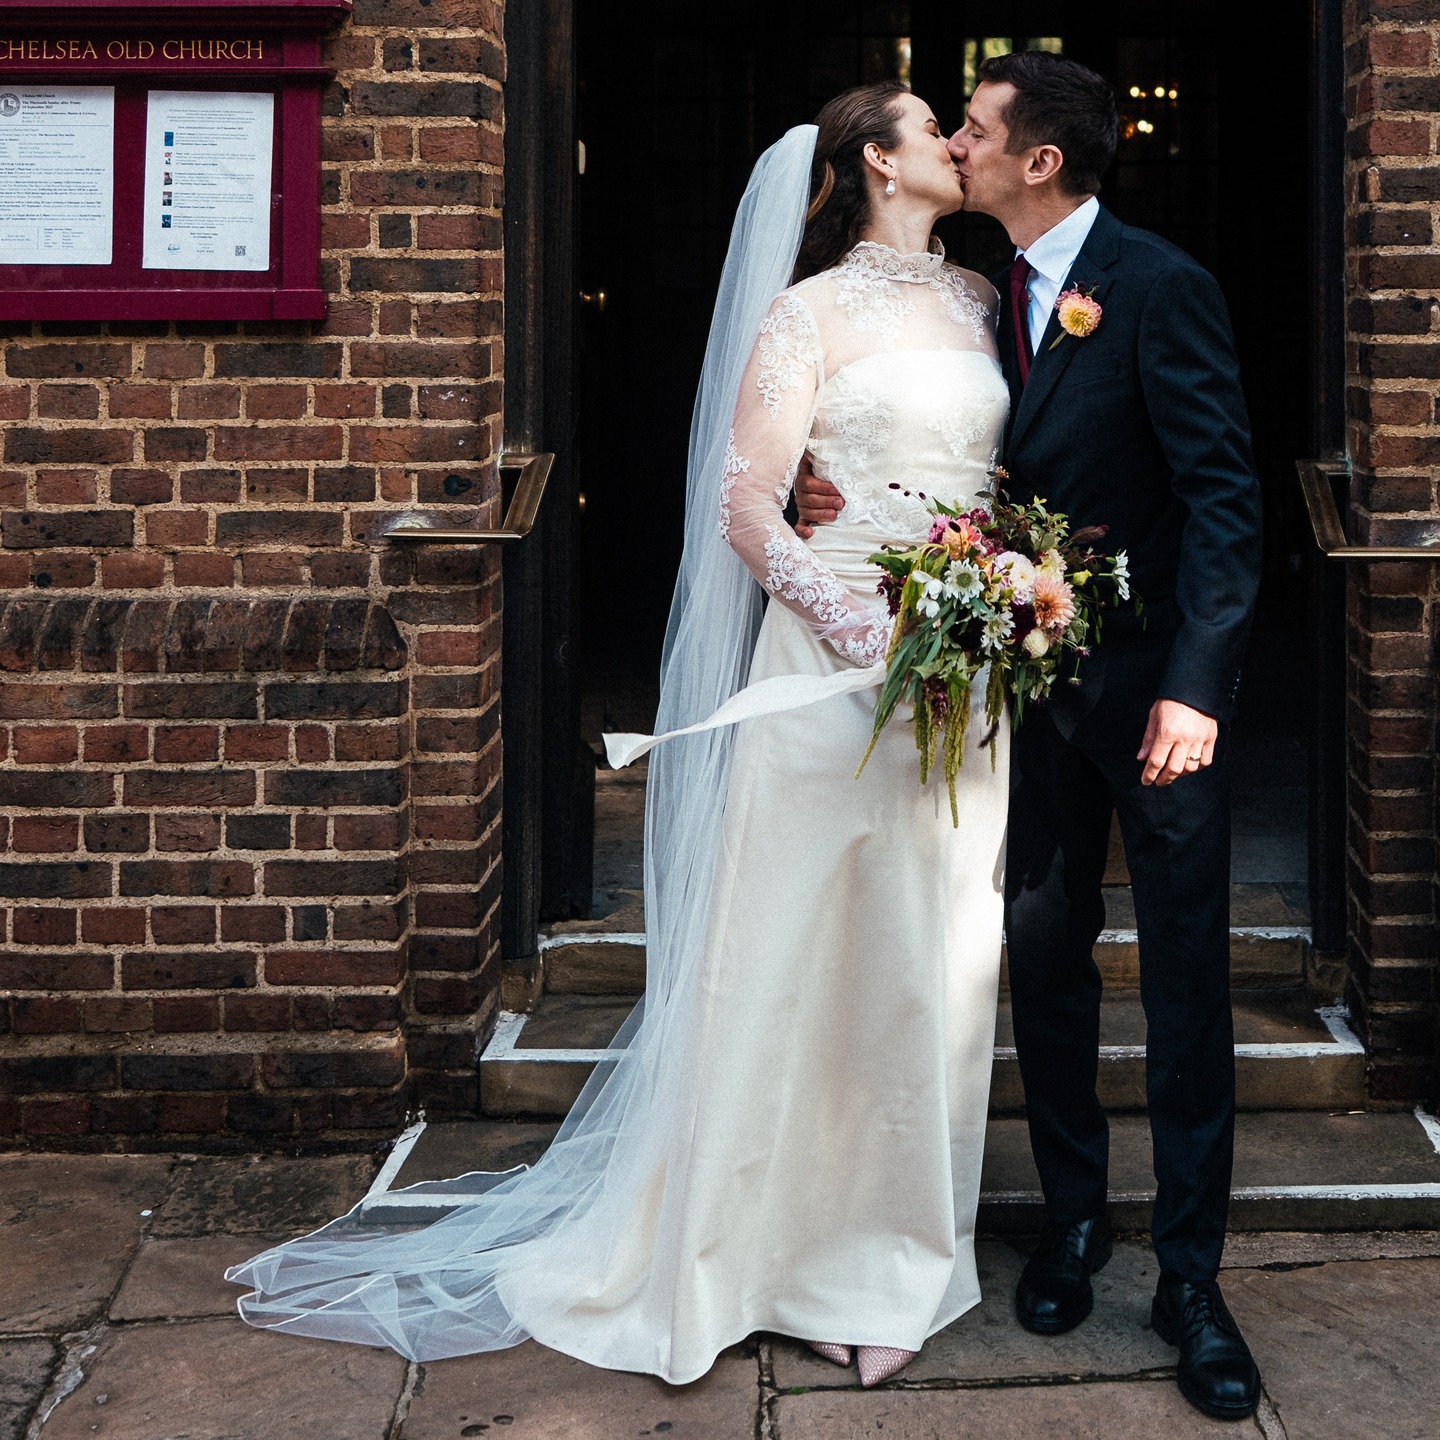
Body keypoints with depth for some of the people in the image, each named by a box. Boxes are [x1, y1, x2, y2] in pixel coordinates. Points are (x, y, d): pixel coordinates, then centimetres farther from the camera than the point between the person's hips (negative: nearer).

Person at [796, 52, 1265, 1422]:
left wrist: (1195, 686, -25)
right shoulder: (990, 298, 9)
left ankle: (1189, 1274, 13)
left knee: (1186, 984, 1)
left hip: (1156, 685, -6)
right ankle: (1073, 1217, 31)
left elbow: (1223, 493, -17)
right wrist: (848, 499, -6)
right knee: (1044, 956, 13)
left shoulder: (1160, 285, -12)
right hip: (1033, 678, 6)